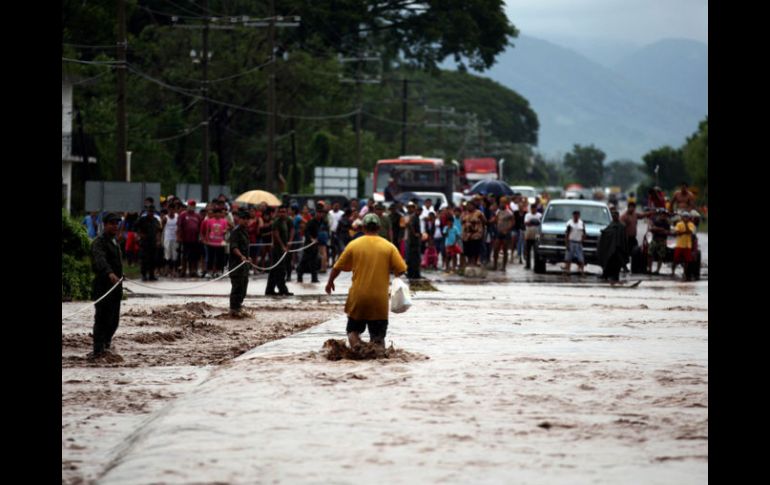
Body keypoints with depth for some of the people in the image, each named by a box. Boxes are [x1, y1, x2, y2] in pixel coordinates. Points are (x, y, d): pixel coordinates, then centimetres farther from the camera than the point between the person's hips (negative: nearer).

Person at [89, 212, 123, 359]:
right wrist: (110, 273, -48)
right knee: (102, 317, -9)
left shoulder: (114, 241, 17)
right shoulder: (99, 242, -13)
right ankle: (98, 349, -8)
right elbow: (100, 259, -32)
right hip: (103, 285, -8)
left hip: (116, 284, 8)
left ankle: (106, 341, 31)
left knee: (114, 318, 11)